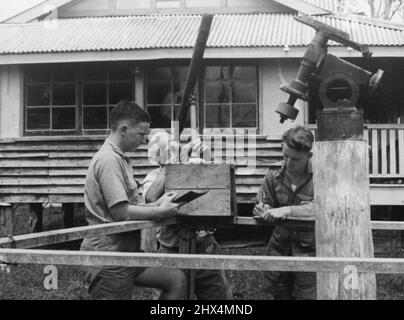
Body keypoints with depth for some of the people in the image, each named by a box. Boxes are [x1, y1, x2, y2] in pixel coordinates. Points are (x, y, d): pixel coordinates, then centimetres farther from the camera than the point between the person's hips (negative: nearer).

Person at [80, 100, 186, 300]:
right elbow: (121, 212, -21)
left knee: (176, 280, 5)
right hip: (108, 254, -10)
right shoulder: (109, 159, -16)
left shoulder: (117, 158, 17)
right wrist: (160, 212, -10)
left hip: (126, 251, 10)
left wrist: (156, 204, 6)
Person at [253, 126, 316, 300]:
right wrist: (262, 210, -13)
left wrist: (287, 210, -27)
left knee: (306, 295, -2)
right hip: (279, 245, 4)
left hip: (309, 248, -3)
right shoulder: (274, 176, 2)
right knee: (278, 294, 12)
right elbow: (264, 203, 11)